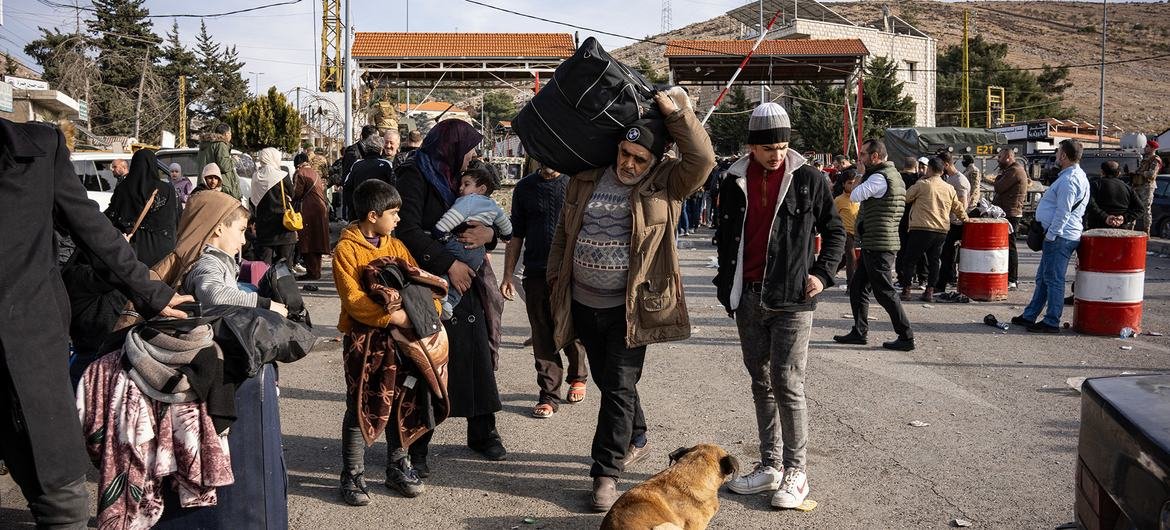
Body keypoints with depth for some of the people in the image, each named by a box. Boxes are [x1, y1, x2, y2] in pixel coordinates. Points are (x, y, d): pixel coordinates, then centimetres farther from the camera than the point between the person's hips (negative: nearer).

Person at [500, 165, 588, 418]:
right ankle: (549, 395, 12)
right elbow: (516, 236, 13)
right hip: (537, 273, 2)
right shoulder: (524, 188, 9)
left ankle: (577, 377, 34)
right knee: (543, 336, 3)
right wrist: (508, 276, 8)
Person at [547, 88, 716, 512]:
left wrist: (675, 111, -19)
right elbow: (564, 232, 13)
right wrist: (555, 281, 13)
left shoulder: (666, 183, -5)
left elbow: (702, 159, -23)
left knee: (619, 387, -3)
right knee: (607, 381, 18)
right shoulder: (587, 177, 4)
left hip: (630, 307, -4)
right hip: (583, 303, 5)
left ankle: (606, 473, 7)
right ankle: (636, 441, 40)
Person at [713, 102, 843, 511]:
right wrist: (726, 287, 13)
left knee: (787, 383, -6)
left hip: (791, 298, -4)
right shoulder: (735, 182, 6)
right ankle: (771, 465, 20)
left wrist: (823, 273, -5)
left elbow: (834, 230, 7)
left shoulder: (809, 179, -2)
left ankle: (796, 471, 5)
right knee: (761, 382, 10)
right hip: (748, 297, 4)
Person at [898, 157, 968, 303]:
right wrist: (965, 219, 37)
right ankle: (930, 291, 12)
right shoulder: (950, 188, 10)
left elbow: (905, 198, 3)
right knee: (934, 261, 14)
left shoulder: (922, 184, -6)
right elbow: (958, 208, 20)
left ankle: (906, 291, 3)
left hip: (922, 229, -5)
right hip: (942, 231, 5)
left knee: (909, 260, 4)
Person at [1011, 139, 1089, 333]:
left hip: (1059, 237, -11)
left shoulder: (1069, 180, -18)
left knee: (1053, 280, -4)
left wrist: (1050, 236, -17)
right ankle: (1029, 316, 25)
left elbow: (1063, 213, -22)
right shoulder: (1077, 176, 16)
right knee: (1043, 278, 16)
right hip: (1059, 236, 11)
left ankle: (1052, 322, 1)